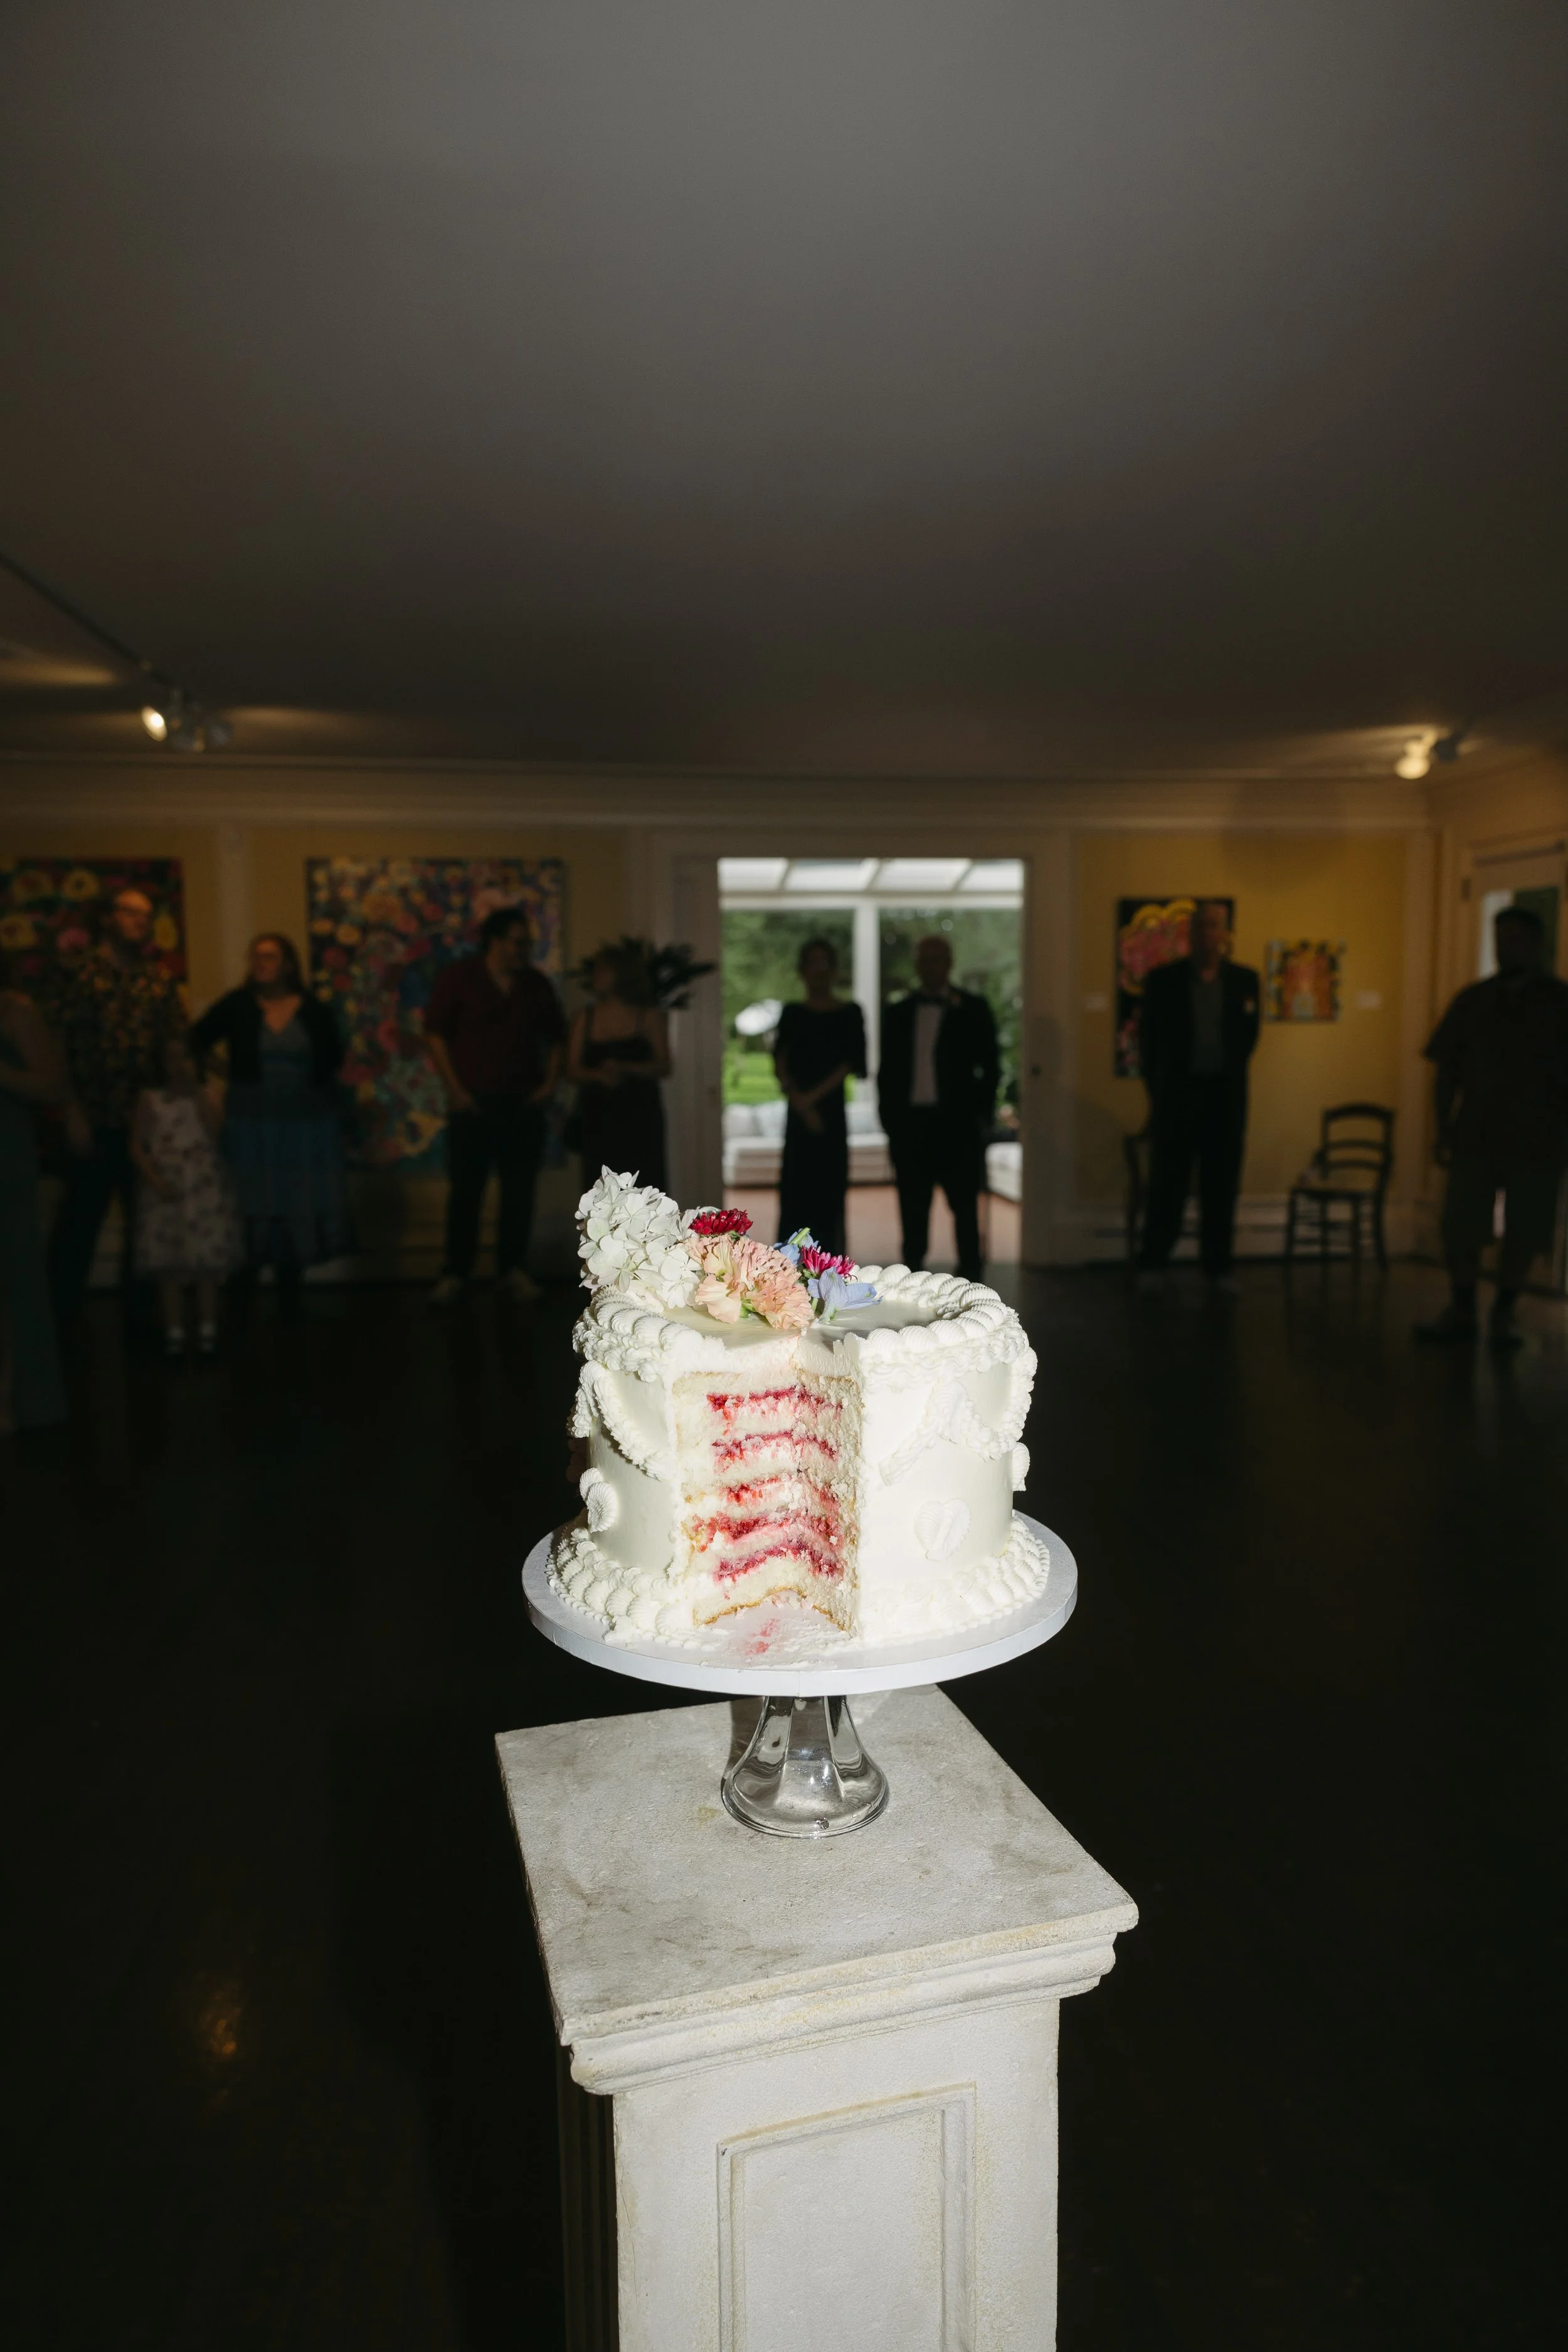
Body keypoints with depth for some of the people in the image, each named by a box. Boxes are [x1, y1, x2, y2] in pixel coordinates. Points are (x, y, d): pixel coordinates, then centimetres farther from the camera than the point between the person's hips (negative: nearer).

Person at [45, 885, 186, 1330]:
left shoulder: (160, 981, 10)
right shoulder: (76, 975, -2)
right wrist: (73, 1113, -11)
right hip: (95, 1125, -4)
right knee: (79, 1225, 3)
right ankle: (58, 1321, 15)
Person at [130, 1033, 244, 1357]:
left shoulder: (206, 1097, 13)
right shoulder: (150, 1099, 9)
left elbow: (216, 1130, -6)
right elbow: (137, 1147, 4)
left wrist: (195, 1090, -5)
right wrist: (155, 1180, -10)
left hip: (206, 1187, 1)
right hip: (165, 1187, -1)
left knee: (209, 1260, -1)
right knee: (167, 1263, -2)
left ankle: (207, 1330, 7)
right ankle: (174, 1332, 5)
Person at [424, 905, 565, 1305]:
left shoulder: (537, 985, 9)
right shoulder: (458, 978, -1)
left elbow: (556, 1038, 17)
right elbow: (436, 1035, -3)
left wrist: (549, 1083, 5)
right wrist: (455, 1091, -8)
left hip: (523, 1105, 3)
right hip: (473, 1103, -3)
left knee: (520, 1192, 4)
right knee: (465, 1192, -1)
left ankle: (514, 1271, 14)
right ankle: (454, 1275, 7)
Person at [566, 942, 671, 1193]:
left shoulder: (649, 1018, 2)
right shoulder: (586, 1018, 9)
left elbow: (663, 1067, -3)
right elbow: (573, 1069, 5)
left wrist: (625, 1069, -19)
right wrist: (599, 1075, -16)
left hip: (640, 1117, -2)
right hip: (597, 1118, 2)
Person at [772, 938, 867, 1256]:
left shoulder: (849, 1014, 4)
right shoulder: (792, 1014, 10)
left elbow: (850, 1064, -2)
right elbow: (780, 1065, 2)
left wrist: (813, 1097, -10)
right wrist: (800, 1102, -12)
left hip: (832, 1113, -2)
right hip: (798, 1114, 2)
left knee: (829, 1190, -2)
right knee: (795, 1190, 0)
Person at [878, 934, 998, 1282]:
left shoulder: (973, 1010, 5)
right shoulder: (898, 1014, 13)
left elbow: (990, 1067, 4)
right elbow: (887, 1074, 13)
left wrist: (983, 1117, -5)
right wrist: (890, 1121, 5)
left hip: (957, 1123, -2)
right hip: (910, 1122, 3)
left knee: (965, 1205, -1)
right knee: (913, 1210, 6)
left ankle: (970, 1277, 5)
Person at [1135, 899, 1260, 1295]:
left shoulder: (1244, 980, 6)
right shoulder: (1163, 979, 1)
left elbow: (1248, 1036, 13)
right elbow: (1149, 1038, 5)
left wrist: (1231, 1076, 12)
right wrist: (1159, 1088, 6)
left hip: (1226, 1095, 2)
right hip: (1176, 1094, -2)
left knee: (1221, 1185, 4)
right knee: (1167, 1183, 1)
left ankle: (1219, 1266, 12)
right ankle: (1153, 1264, 10)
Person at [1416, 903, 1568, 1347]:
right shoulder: (1473, 1001, 8)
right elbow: (1448, 1071, 8)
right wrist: (1444, 1131, 3)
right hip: (1476, 1136, 1)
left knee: (1523, 1233, 3)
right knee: (1459, 1228, -1)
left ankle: (1504, 1314, 17)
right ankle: (1461, 1310, 13)